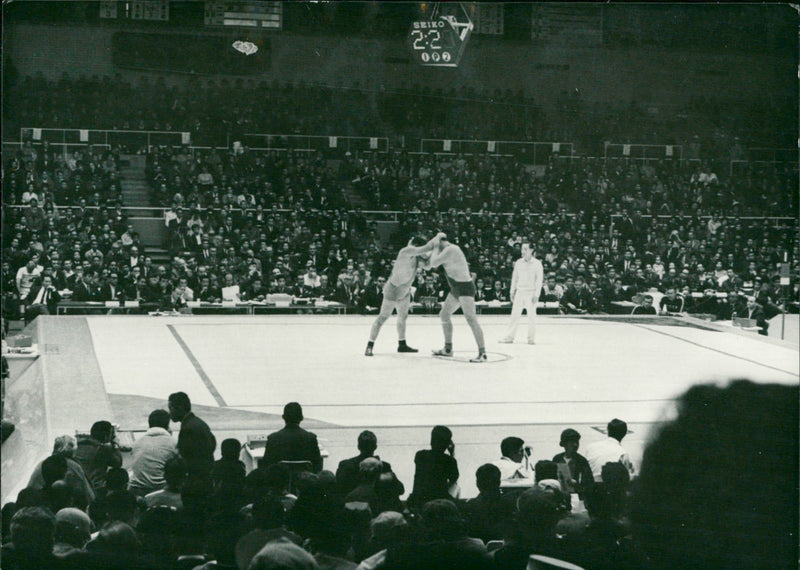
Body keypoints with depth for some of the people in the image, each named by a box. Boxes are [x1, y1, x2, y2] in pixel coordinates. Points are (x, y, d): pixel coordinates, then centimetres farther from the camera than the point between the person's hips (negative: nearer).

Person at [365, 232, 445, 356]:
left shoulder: (415, 254, -1)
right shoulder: (406, 251, -26)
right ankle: (370, 346, 0)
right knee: (383, 317, -5)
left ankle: (402, 344, 32)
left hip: (405, 292, 9)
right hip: (393, 290, -9)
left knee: (403, 317, 19)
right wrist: (437, 237, -22)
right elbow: (426, 249, -35)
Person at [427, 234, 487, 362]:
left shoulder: (451, 250, -16)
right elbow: (433, 263, 26)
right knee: (444, 315, 18)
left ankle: (482, 354, -18)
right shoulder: (447, 251, 14)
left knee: (471, 319, -15)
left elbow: (434, 263, -18)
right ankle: (448, 349, 28)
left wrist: (436, 249, -4)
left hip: (465, 287, -11)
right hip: (456, 289, 11)